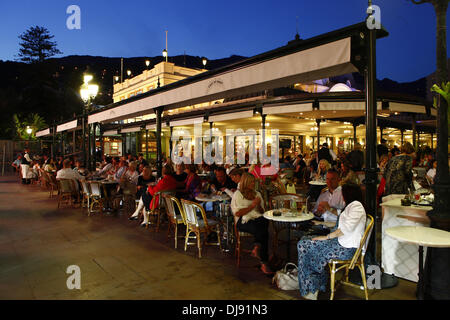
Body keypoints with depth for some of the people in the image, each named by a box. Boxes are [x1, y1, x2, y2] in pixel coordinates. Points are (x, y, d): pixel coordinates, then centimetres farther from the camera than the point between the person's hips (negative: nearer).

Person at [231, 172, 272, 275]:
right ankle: (264, 263, -26)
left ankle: (257, 248, -32)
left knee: (264, 221, -35)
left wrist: (258, 205, -1)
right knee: (263, 232, -33)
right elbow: (237, 213, -6)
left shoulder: (257, 194, 20)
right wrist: (252, 205, -11)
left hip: (258, 218, 4)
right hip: (243, 221, -4)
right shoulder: (237, 195, 4)